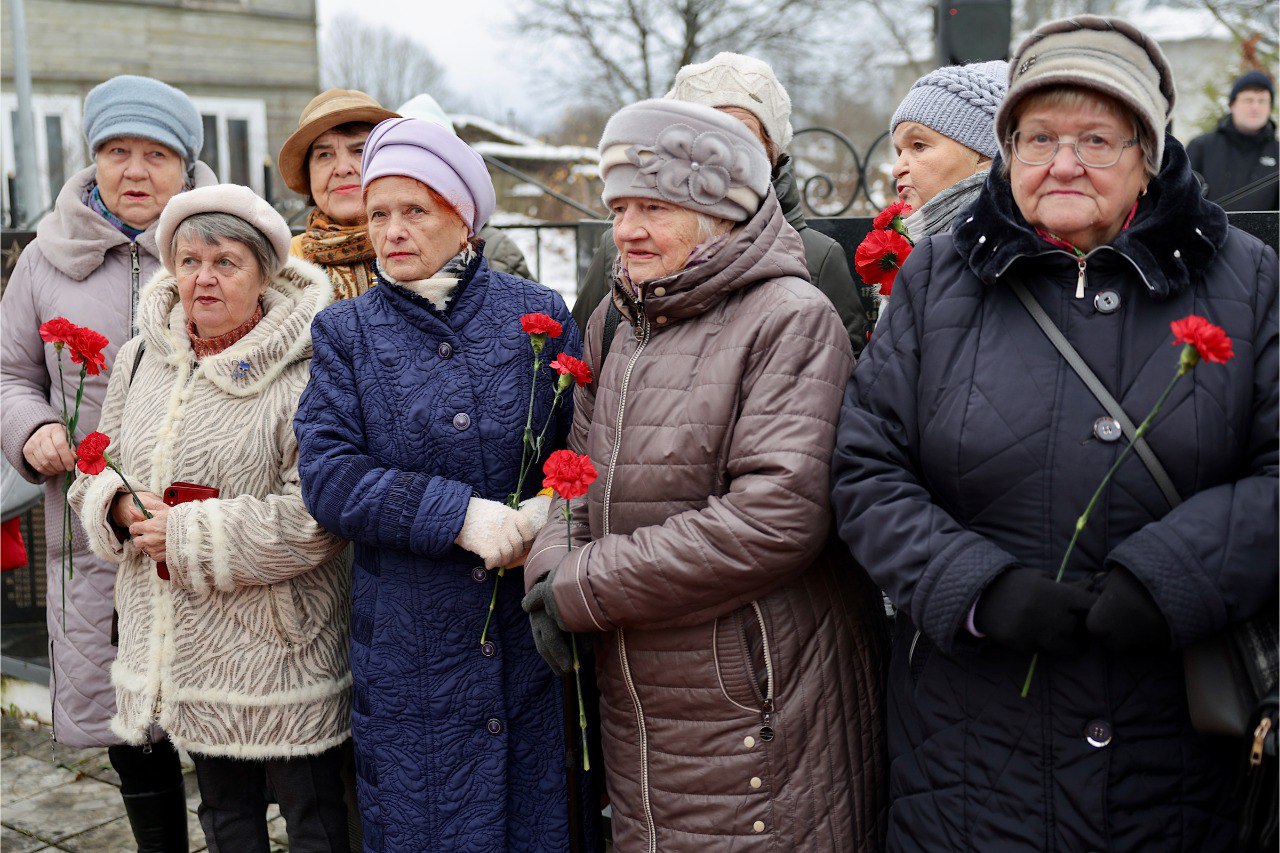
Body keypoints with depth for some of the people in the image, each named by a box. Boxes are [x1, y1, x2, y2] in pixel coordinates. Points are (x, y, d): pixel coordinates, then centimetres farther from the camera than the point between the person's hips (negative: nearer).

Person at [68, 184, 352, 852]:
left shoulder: (305, 371, -15)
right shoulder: (142, 357, 7)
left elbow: (314, 513, -21)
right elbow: (100, 467, 16)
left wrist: (189, 536, -19)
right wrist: (120, 507, -7)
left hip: (277, 642, -6)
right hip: (178, 642, 6)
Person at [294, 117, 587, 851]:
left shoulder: (539, 313, 4)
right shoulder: (347, 334, 5)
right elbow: (327, 475, -7)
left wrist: (549, 508, -20)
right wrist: (460, 513, -18)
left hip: (533, 633, 0)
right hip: (410, 648, 0)